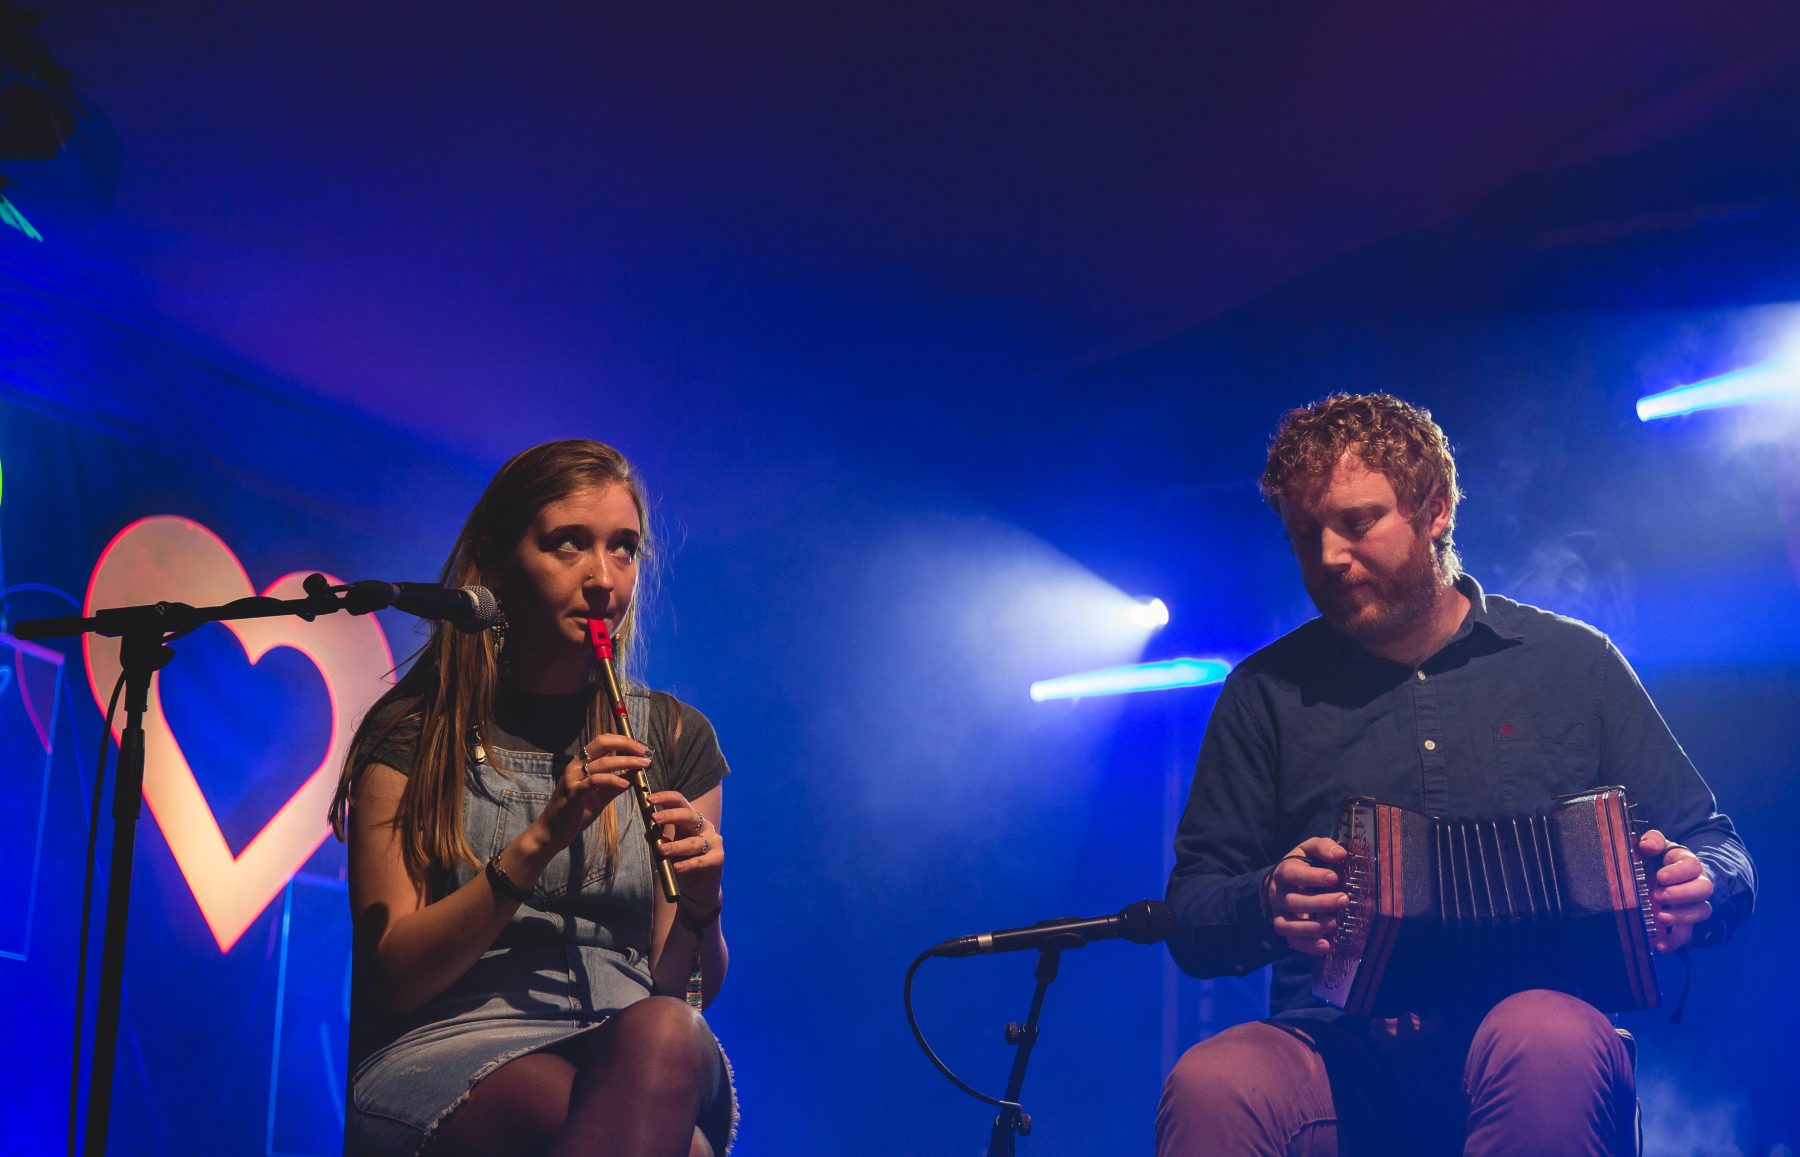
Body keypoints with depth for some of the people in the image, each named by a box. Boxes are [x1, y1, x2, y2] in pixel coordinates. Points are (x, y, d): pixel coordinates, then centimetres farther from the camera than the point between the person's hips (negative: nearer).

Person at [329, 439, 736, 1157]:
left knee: (666, 1036, -36)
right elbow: (392, 978, -4)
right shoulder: (411, 736, 5)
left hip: (626, 1057, 4)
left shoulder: (676, 736, 13)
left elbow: (684, 992, 13)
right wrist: (539, 841, -16)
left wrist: (700, 908, -10)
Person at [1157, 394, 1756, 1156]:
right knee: (1209, 1083, -34)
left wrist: (1696, 890, -9)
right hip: (1338, 1057, 0)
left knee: (1551, 1044, -37)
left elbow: (1719, 853, 16)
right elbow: (1191, 921, 10)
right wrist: (1266, 906, -14)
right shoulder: (1267, 693, 14)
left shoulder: (1571, 662, 14)